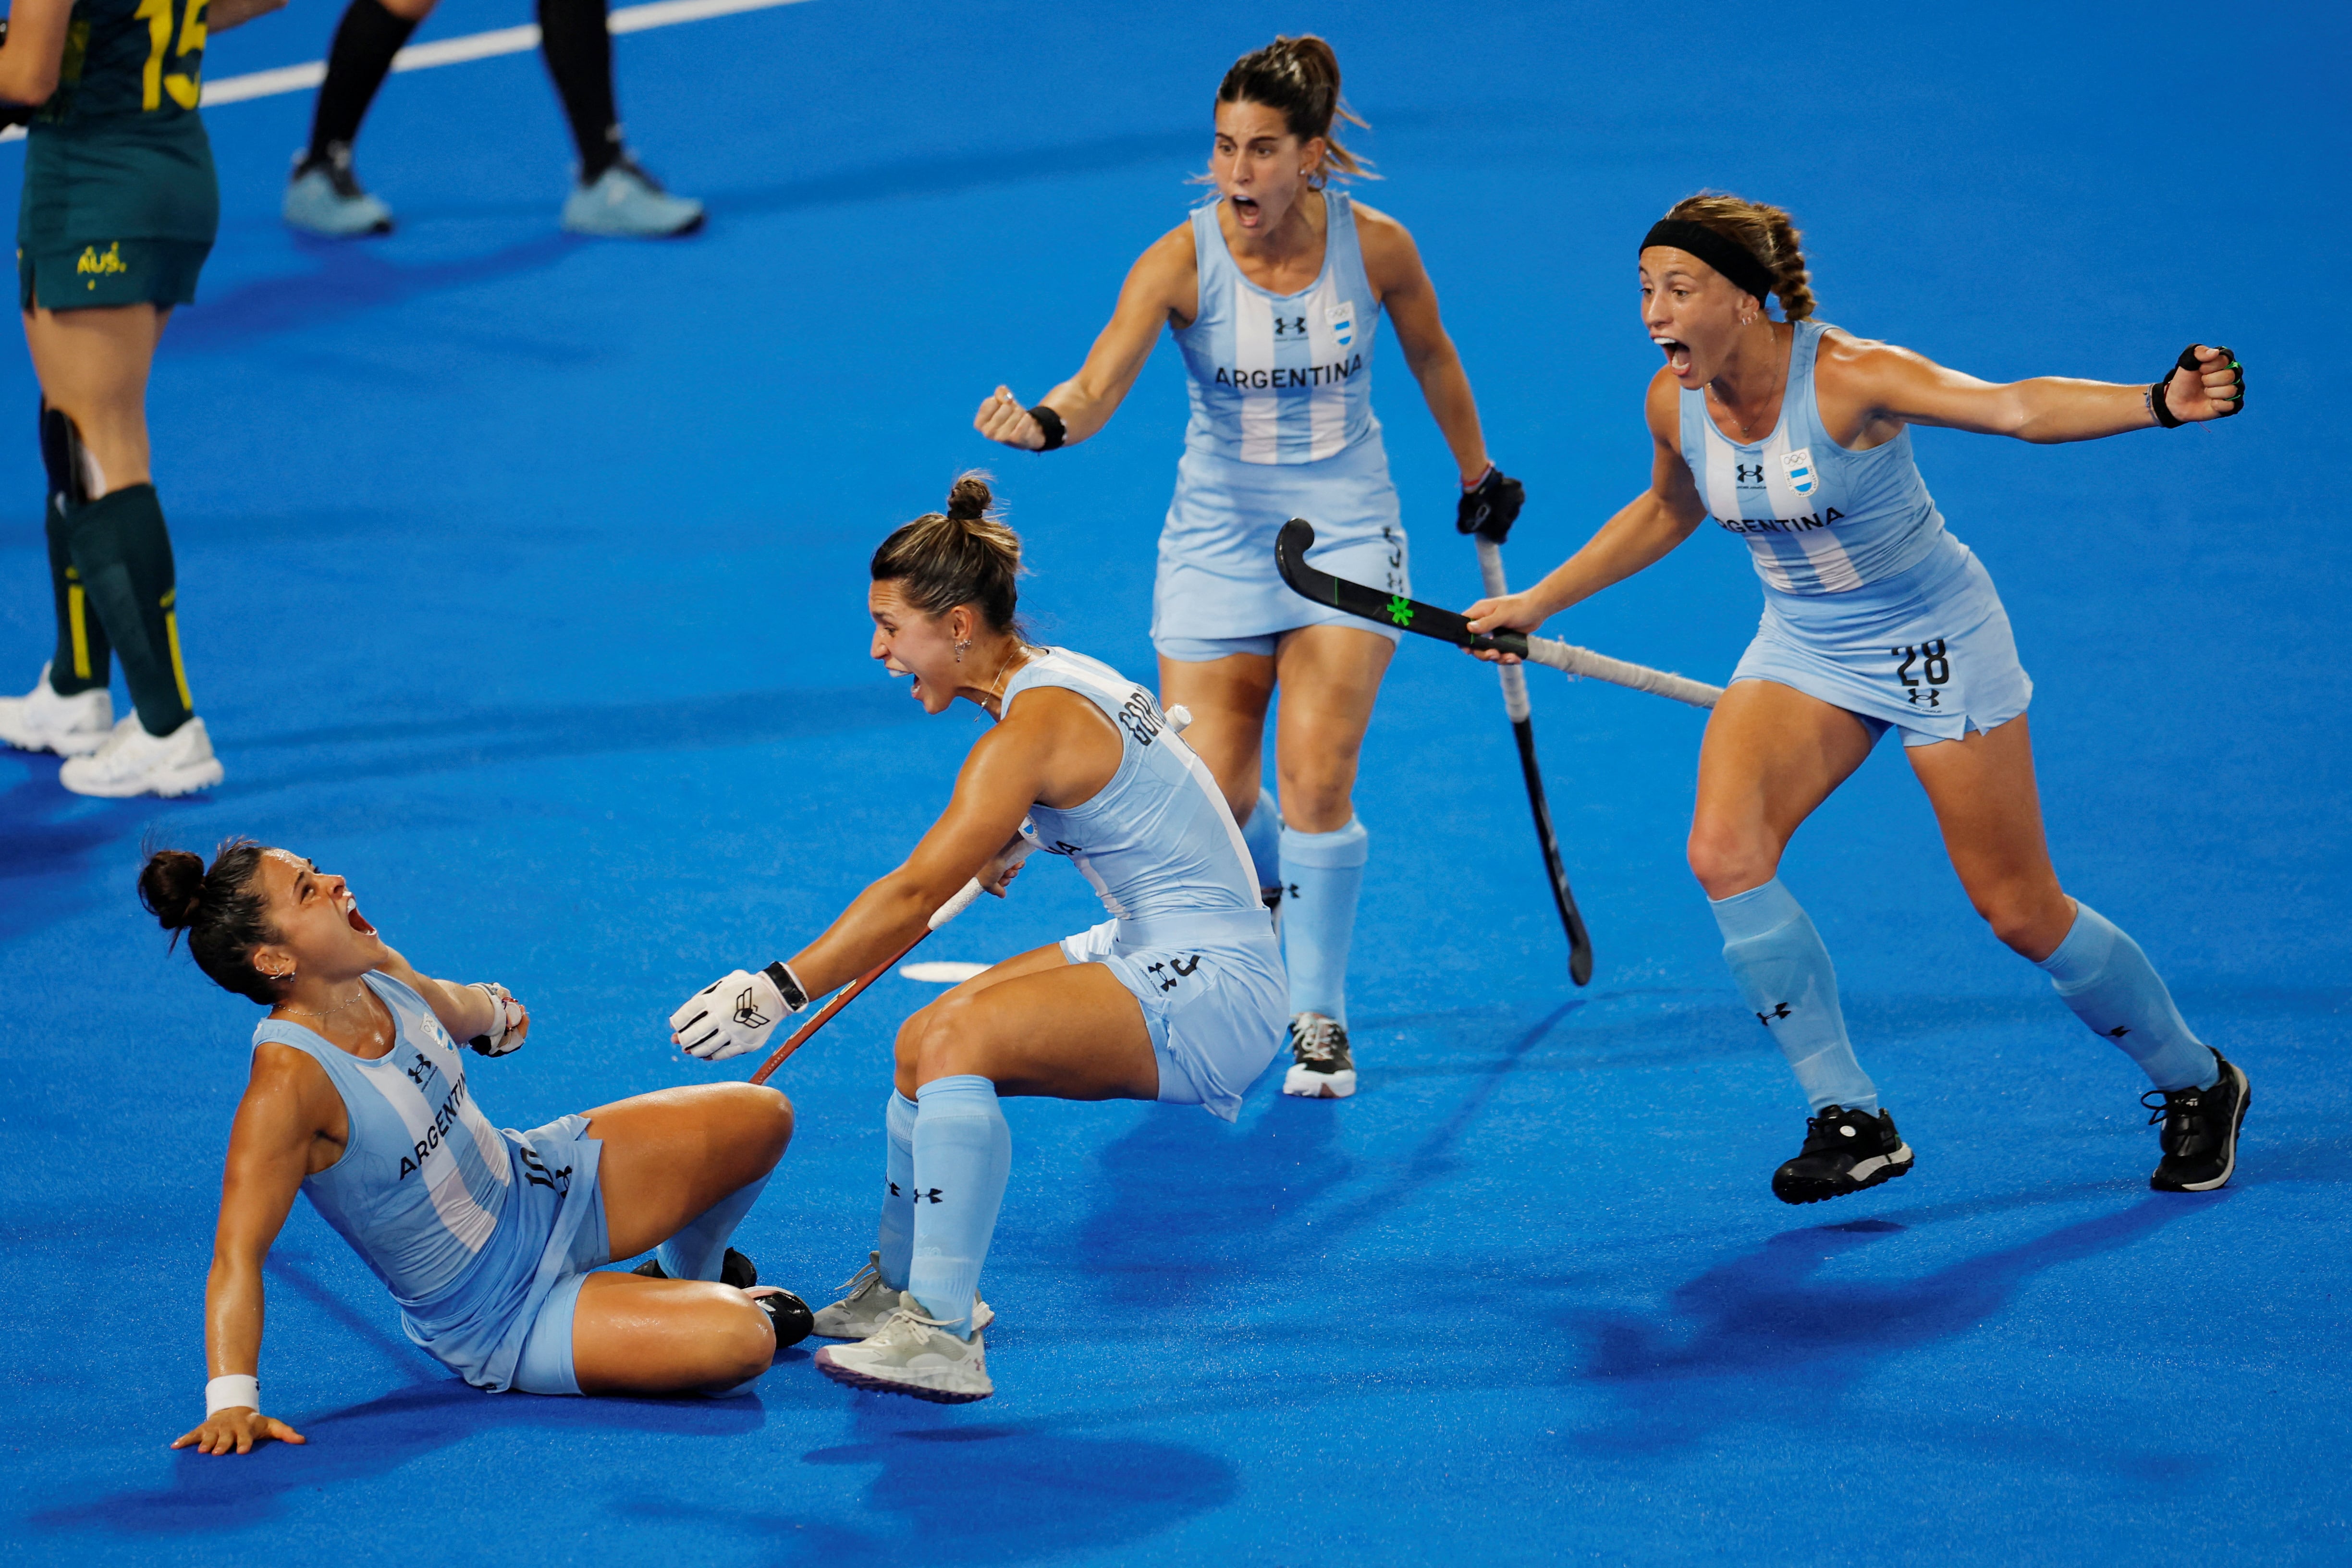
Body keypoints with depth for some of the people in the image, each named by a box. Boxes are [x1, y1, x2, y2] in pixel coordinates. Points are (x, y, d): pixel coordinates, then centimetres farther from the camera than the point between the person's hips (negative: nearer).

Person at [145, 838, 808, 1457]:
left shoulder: (380, 977, -10)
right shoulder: (288, 1081, -34)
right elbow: (237, 1252, -36)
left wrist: (496, 1012, 40)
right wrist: (232, 1402, -45)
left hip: (541, 1184, 8)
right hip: (501, 1320, -8)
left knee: (760, 1120, 3)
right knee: (737, 1344, -24)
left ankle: (688, 1275, 33)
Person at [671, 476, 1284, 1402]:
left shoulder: (1033, 729, -20)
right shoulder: (1056, 676, 9)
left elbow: (913, 896, -25)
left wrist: (778, 990, -25)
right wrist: (1016, 839, 24)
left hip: (1208, 994, -11)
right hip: (1154, 953, 11)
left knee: (957, 1039, -29)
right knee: (924, 1043, 15)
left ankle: (943, 1340, -32)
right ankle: (900, 1291, 31)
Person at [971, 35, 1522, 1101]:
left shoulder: (1374, 245, -12)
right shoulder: (1181, 262, -18)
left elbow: (1430, 354, 9)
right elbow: (1099, 387, -31)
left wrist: (1478, 474, 20)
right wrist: (1044, 422, -53)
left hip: (1346, 532, 0)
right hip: (1218, 534, 0)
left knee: (1315, 773, -14)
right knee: (1210, 790, -3)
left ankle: (1320, 1018, 2)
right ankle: (1270, 877, 36)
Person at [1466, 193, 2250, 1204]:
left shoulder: (1846, 378, -28)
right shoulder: (1676, 403, -9)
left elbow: (2018, 407, -41)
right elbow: (1666, 511, 14)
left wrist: (2160, 403, -57)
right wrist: (1537, 603, 17)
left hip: (1932, 644, -5)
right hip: (1804, 651, 5)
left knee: (2019, 913, 0)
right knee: (1725, 854, -20)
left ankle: (2196, 1083, 27)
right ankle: (1849, 1121, -8)